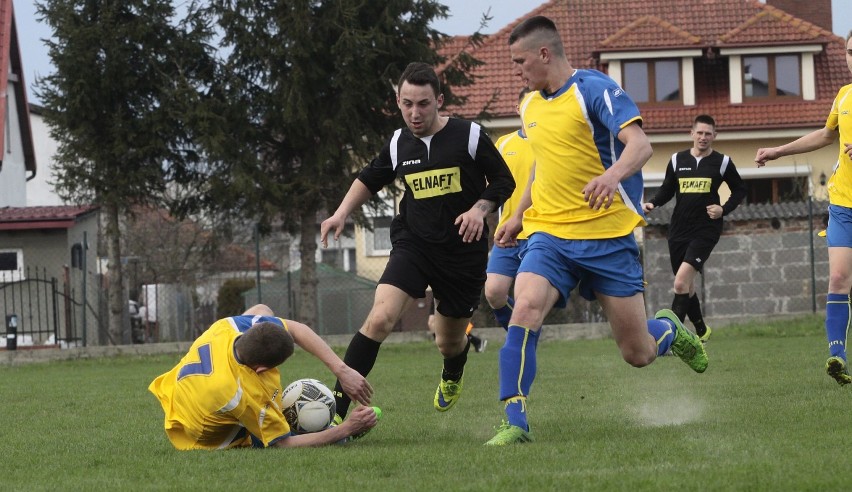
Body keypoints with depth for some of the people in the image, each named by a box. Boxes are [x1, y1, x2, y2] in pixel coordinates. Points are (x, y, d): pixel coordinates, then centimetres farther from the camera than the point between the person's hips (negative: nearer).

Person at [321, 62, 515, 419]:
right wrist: (341, 214, 9)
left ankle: (453, 375, 54)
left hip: (464, 252, -1)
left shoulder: (469, 136, -8)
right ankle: (336, 411, -24)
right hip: (413, 245, 1)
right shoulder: (398, 144, 1)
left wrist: (480, 208, -15)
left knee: (449, 344, 12)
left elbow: (503, 181, 2)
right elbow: (370, 180, 21)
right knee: (379, 319, -23)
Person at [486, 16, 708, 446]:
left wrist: (613, 174, -41)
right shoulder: (530, 105, 12)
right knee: (525, 309, -25)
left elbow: (639, 145, -21)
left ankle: (668, 330, 39)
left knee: (638, 354, 2)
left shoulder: (594, 89, -9)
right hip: (548, 234, 5)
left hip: (608, 236, -5)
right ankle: (514, 422, -25)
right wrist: (519, 216, 27)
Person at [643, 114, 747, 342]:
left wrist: (724, 209, -6)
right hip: (679, 231, 4)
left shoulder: (722, 162, 1)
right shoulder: (677, 160, 7)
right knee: (686, 286, 12)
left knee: (681, 281, -21)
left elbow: (740, 190, 11)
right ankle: (701, 330, 33)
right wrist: (652, 204, -5)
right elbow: (667, 190, 15)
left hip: (706, 230, -4)